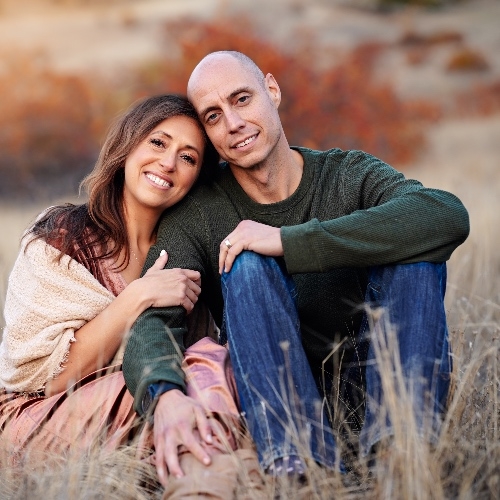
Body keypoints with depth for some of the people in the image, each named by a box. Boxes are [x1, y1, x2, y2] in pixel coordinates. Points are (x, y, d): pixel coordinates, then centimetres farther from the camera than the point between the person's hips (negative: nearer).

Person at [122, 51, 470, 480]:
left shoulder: (348, 176, -3)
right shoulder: (194, 216, -1)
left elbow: (449, 217, -25)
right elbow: (152, 322, -17)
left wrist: (288, 241, -28)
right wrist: (166, 395, -43)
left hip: (366, 383, 0)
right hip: (272, 390, 0)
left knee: (414, 251, -21)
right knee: (249, 264, -24)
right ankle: (297, 461, -40)